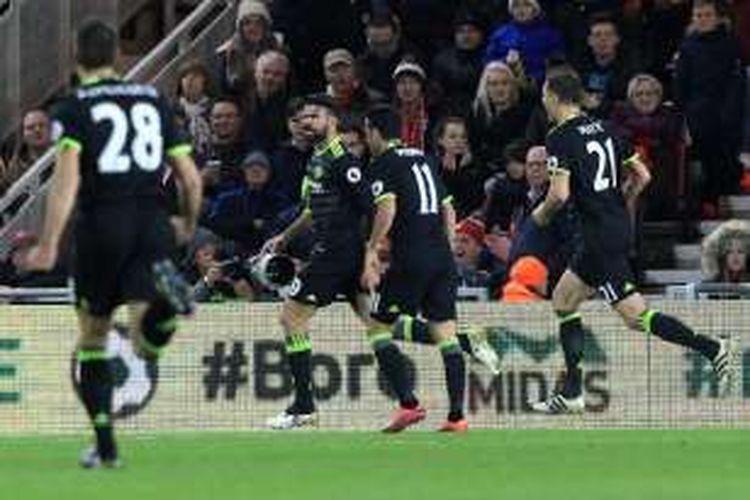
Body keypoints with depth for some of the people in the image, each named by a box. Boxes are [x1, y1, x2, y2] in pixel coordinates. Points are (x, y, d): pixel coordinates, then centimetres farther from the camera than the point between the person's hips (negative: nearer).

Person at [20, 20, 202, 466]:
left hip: (102, 223, -2)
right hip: (153, 221, 2)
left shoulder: (76, 106, 3)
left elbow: (67, 177, -12)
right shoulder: (152, 99, 15)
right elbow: (192, 178, 14)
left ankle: (105, 445, 11)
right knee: (148, 342, -5)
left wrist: (48, 245, -15)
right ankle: (165, 295, -37)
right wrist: (188, 225, 33)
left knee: (93, 337, 15)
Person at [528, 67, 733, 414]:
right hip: (619, 227, 9)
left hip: (600, 236, -9)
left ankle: (711, 348, -17)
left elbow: (560, 193, -19)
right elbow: (642, 176, 13)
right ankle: (571, 393, 16)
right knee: (563, 300, 17)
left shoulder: (560, 138, -11)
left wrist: (542, 213, 1)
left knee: (636, 316, -8)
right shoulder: (603, 129, 12)